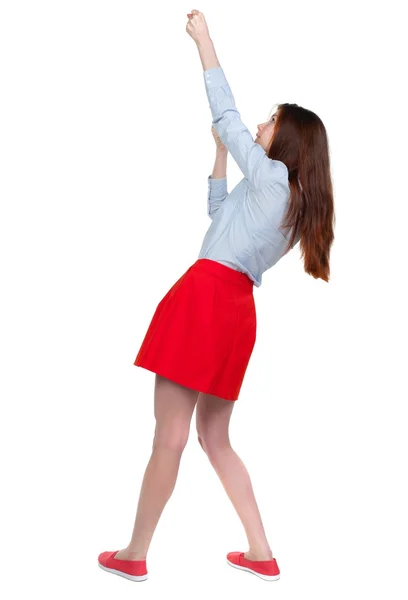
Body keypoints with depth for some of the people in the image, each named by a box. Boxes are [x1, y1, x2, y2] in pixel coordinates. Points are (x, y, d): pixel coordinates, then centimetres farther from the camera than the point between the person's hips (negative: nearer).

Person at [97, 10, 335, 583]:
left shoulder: (271, 174, 0)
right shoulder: (297, 203, 21)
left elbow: (226, 115, 3)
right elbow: (220, 213, 32)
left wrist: (204, 41, 12)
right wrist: (221, 153, 30)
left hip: (204, 295, -9)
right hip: (238, 308, 9)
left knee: (170, 434, -3)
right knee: (214, 438, 16)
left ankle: (134, 555, 6)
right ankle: (262, 554, 17)